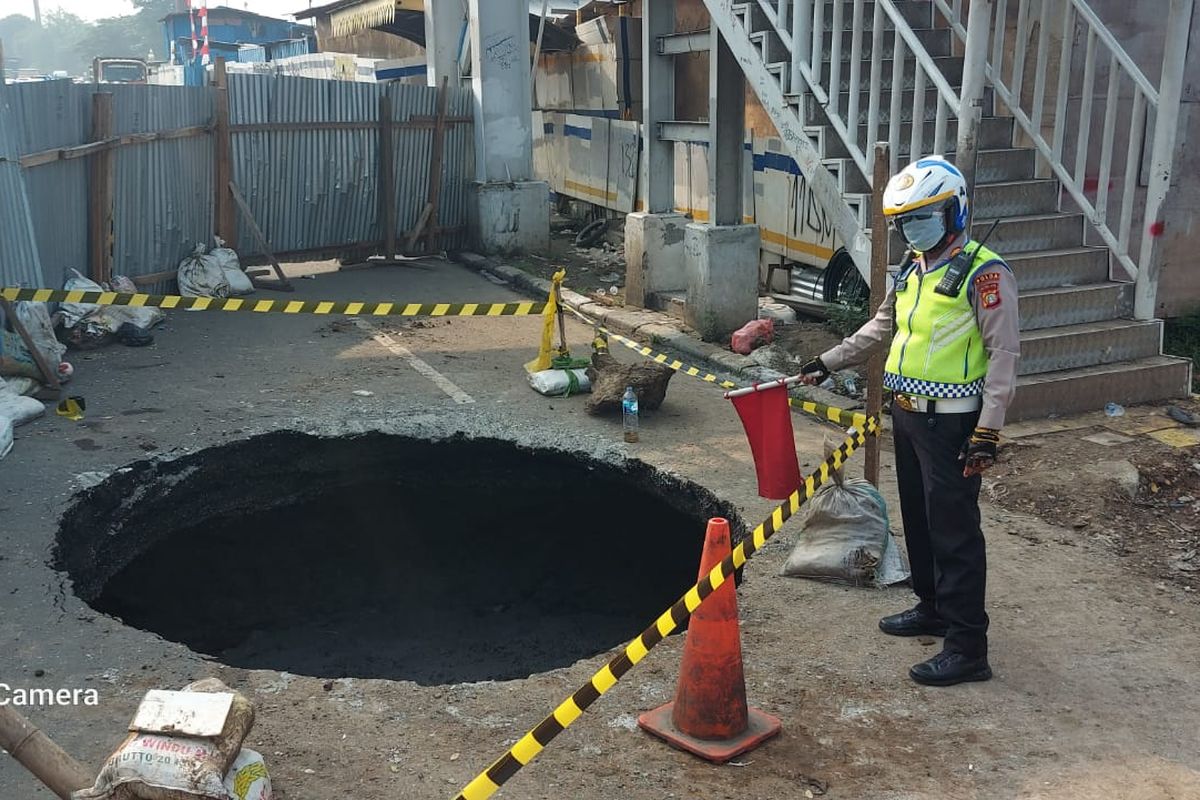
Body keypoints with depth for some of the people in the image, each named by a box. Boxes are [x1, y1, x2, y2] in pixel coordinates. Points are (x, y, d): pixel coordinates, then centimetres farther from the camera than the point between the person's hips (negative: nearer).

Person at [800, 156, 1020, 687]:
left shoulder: (983, 273, -14)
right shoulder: (911, 270, 12)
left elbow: (1004, 354, -17)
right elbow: (879, 330, 25)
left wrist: (988, 432, -20)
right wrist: (828, 362, 21)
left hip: (951, 423, -9)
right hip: (907, 414, 9)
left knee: (954, 531, -5)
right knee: (917, 518, 19)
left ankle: (967, 647, 2)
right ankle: (932, 608, 37)